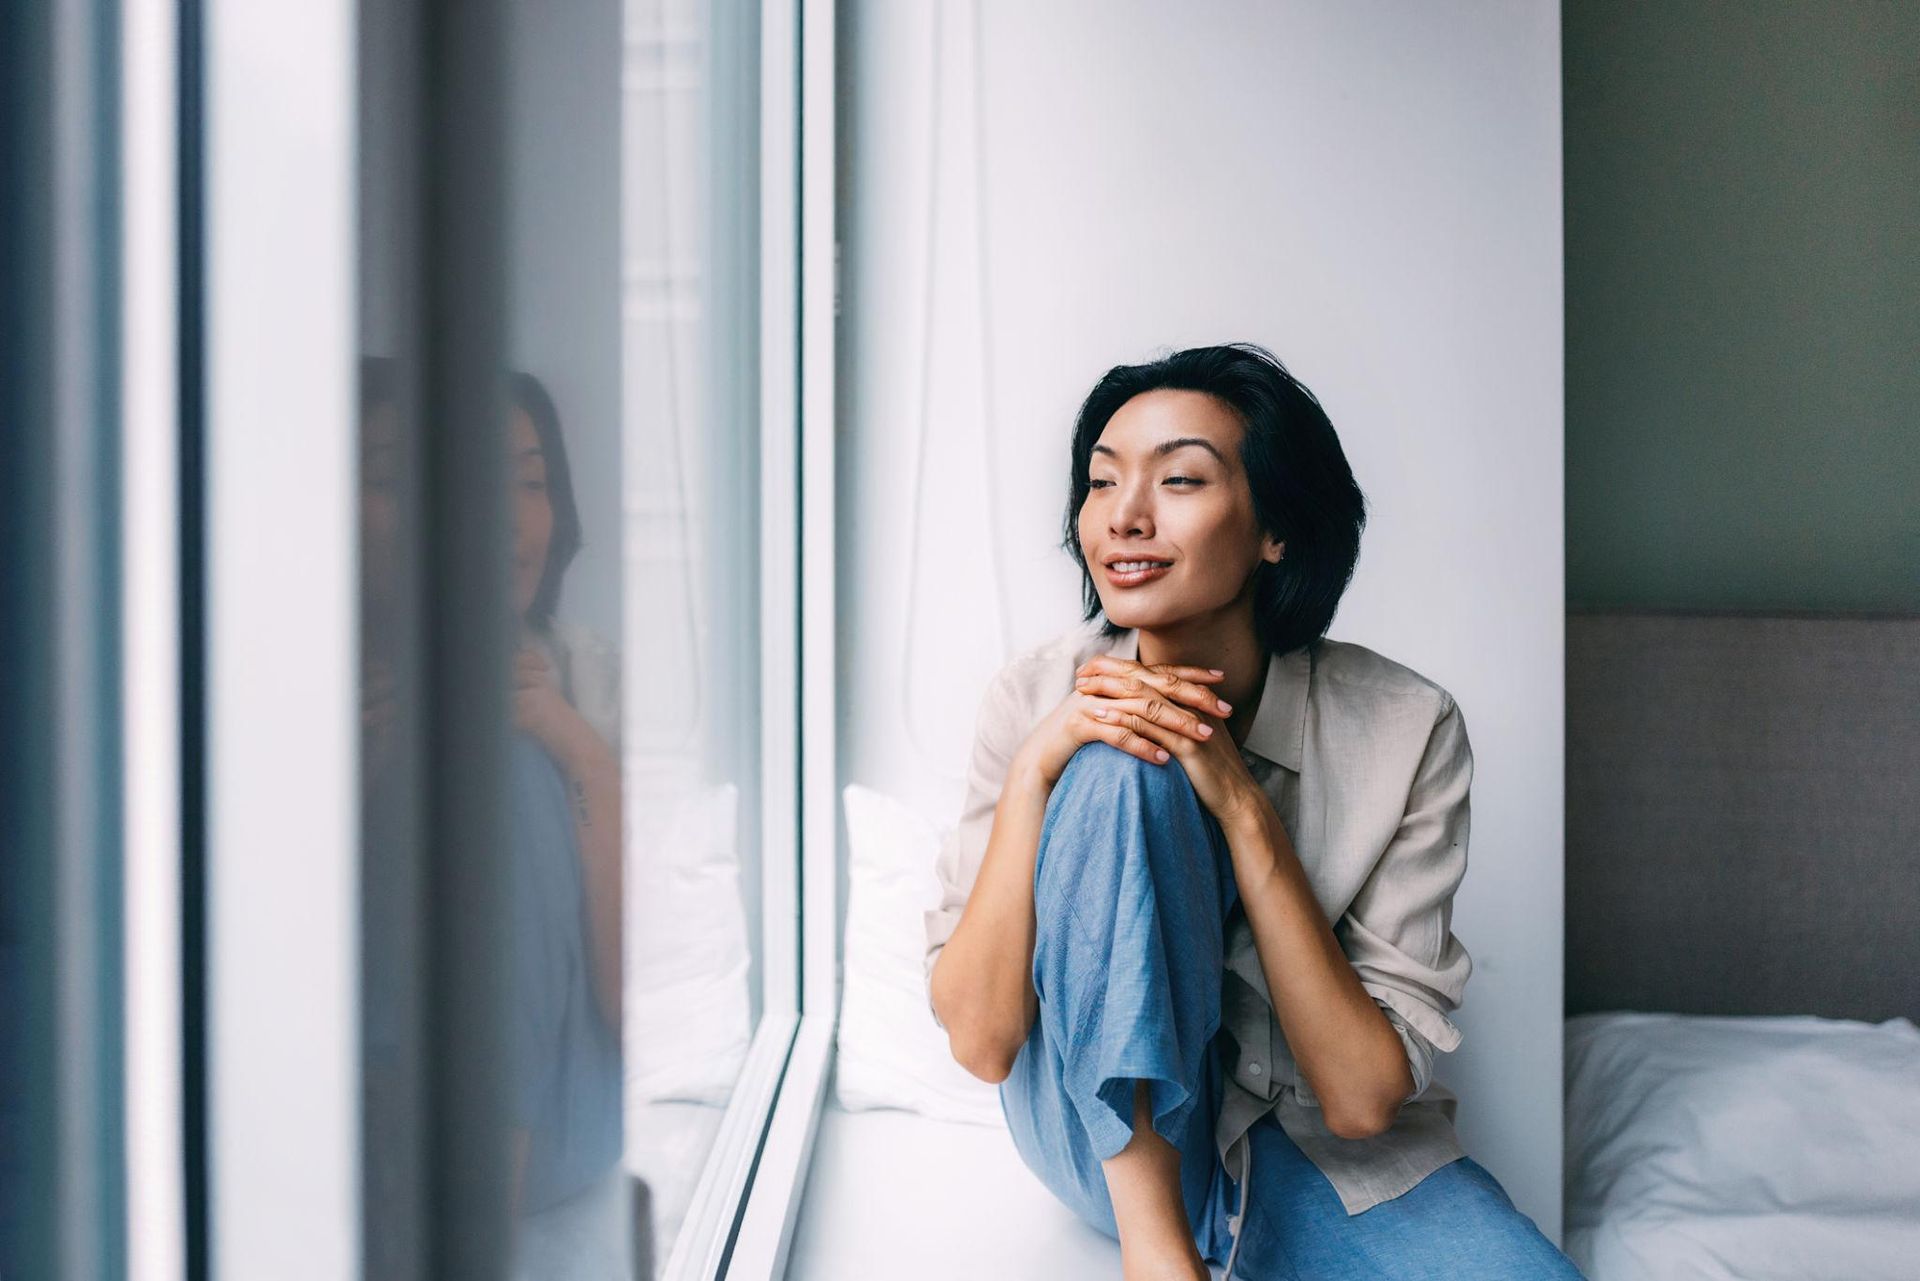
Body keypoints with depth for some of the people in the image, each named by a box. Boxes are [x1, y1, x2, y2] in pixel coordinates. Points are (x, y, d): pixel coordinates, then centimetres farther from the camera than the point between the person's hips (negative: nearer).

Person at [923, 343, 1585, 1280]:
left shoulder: (1405, 729, -14)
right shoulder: (1040, 699, -11)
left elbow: (1363, 1097, -18)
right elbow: (979, 1040, -16)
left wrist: (1242, 804, -25)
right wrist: (1035, 768, -25)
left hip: (1323, 1163, -1)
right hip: (1107, 1123, 1)